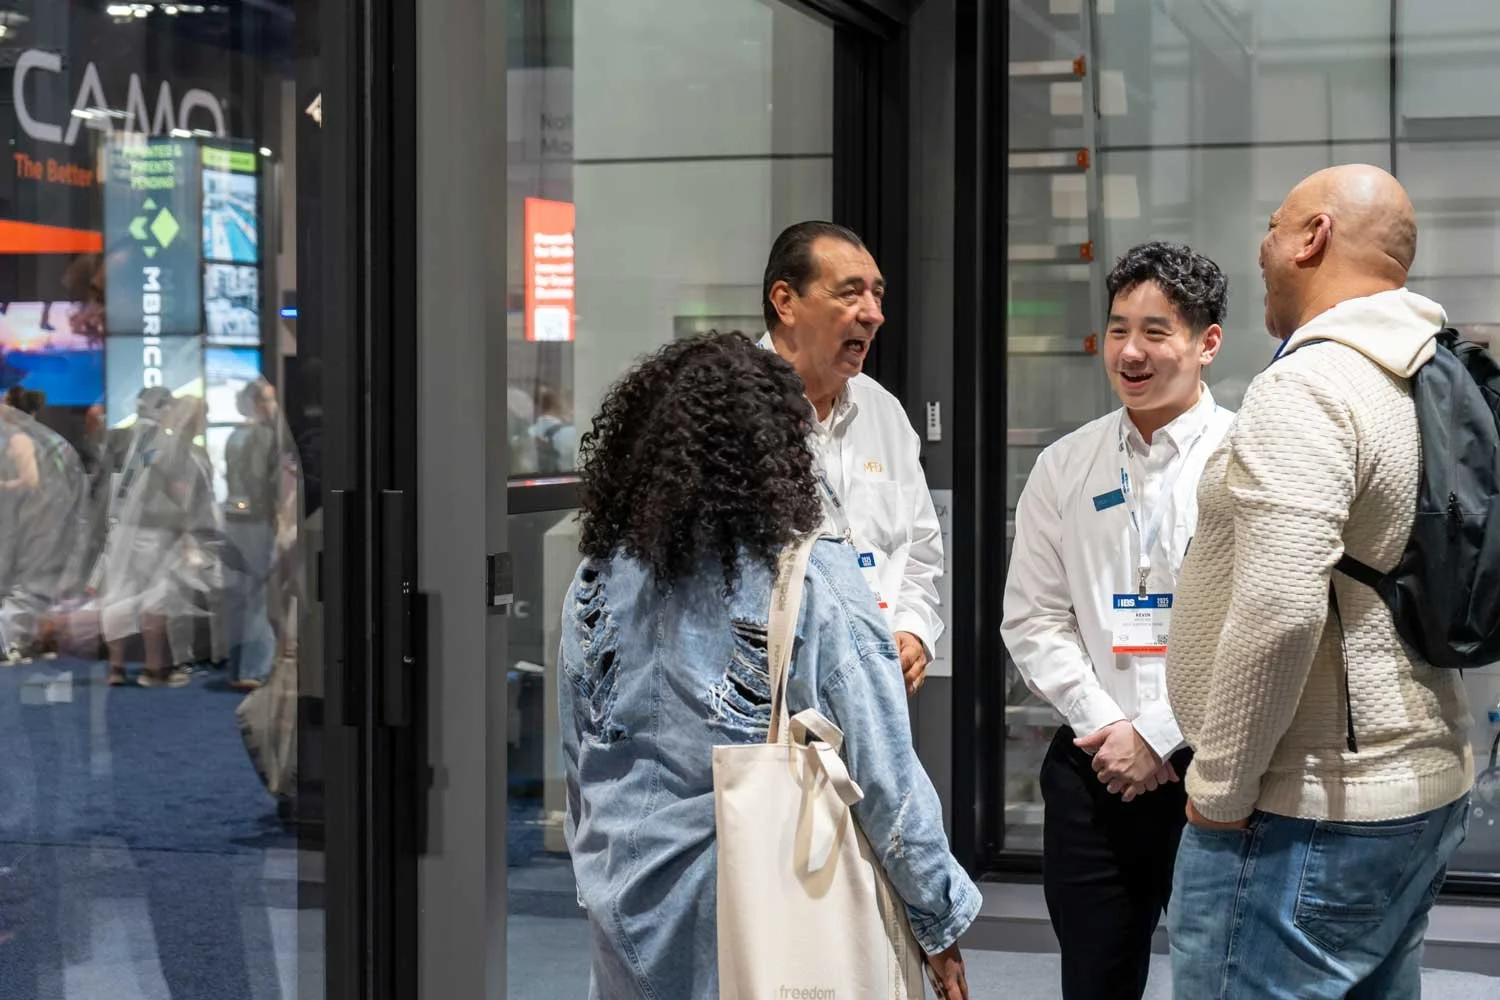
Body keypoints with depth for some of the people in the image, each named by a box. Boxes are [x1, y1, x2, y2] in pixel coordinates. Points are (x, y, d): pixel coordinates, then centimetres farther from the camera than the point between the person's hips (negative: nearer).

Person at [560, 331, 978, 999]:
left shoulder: (598, 583, -1)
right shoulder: (816, 581, -13)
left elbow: (580, 771, 8)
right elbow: (886, 775, -13)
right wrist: (940, 924, -2)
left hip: (635, 930, 4)